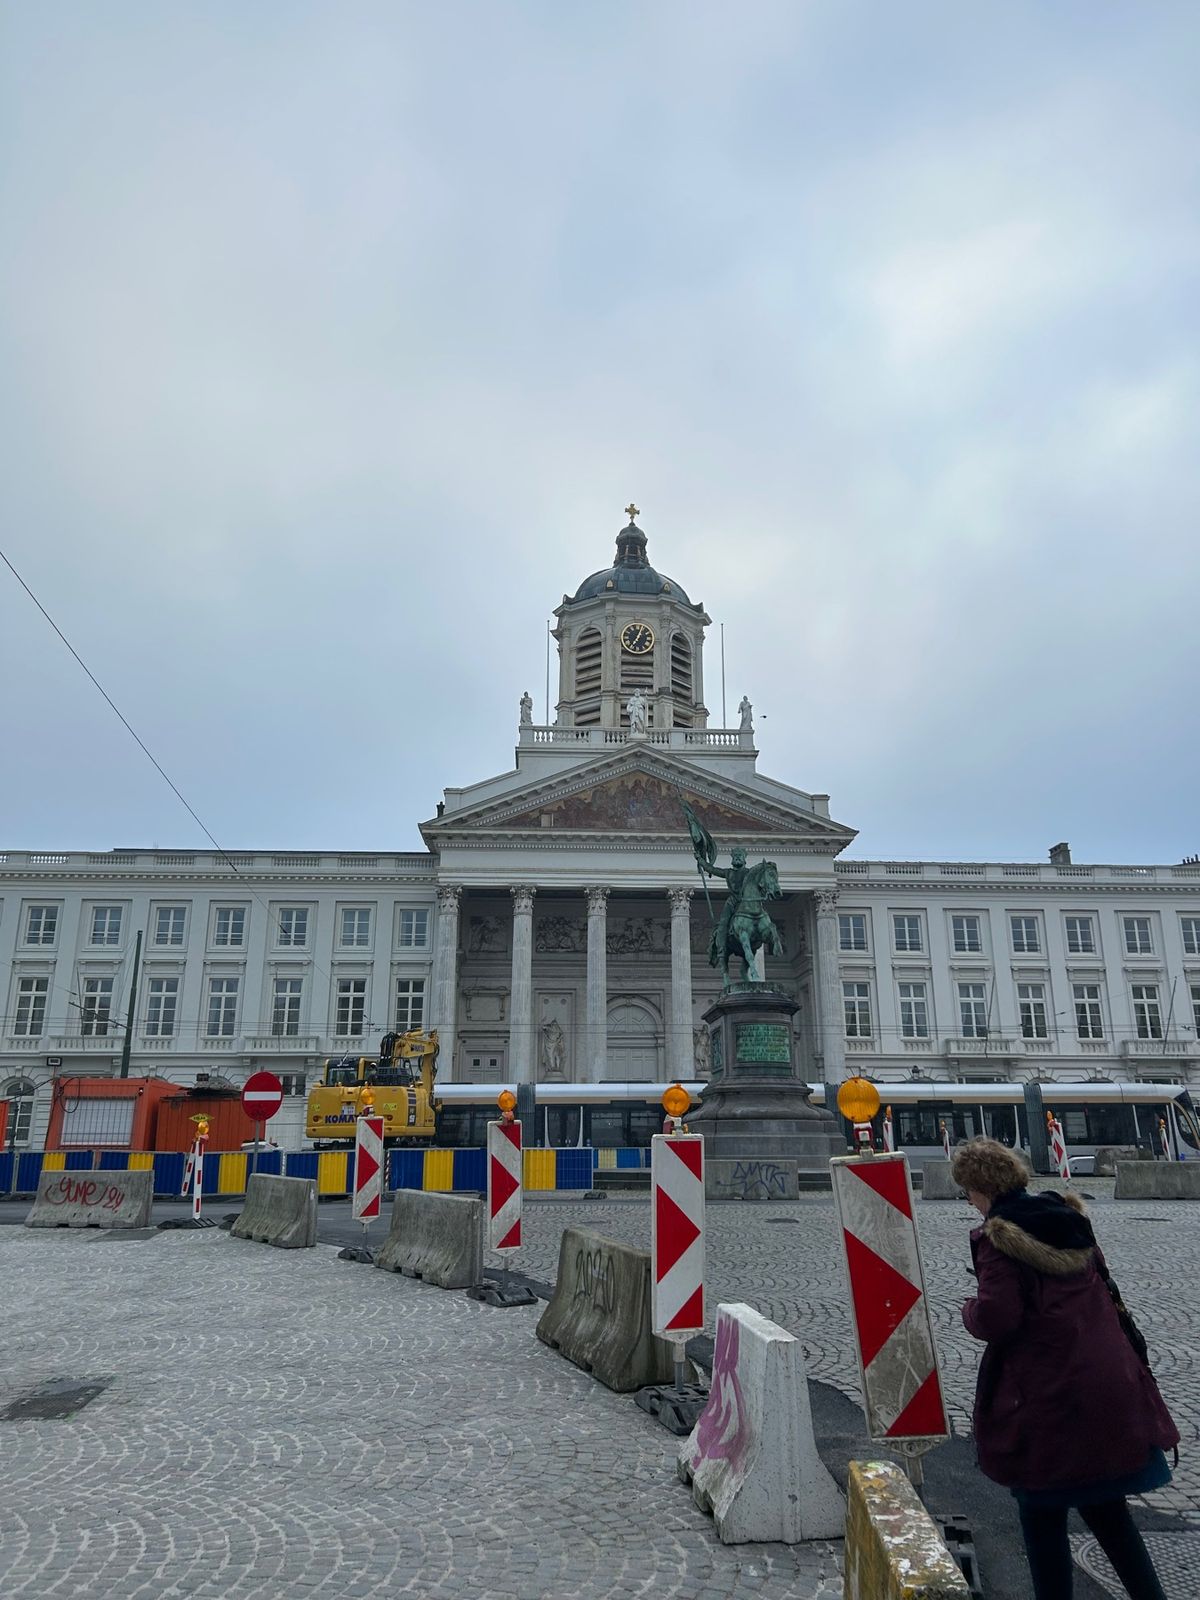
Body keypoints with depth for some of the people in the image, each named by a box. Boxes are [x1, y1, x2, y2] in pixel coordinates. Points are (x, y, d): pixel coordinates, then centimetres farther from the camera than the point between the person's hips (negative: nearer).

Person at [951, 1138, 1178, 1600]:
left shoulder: (997, 1238, -16)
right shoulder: (1070, 1218, 6)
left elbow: (995, 1319, -21)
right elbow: (1103, 1289, 16)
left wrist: (970, 1310, -1)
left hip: (1049, 1398, -7)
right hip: (1111, 1387, 7)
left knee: (1042, 1515, 10)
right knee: (1105, 1506, 22)